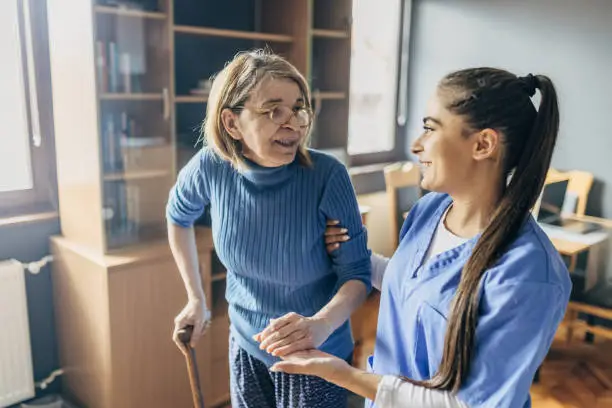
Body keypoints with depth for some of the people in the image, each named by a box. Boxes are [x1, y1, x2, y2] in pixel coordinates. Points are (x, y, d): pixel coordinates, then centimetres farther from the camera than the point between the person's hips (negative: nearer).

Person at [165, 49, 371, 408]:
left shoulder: (327, 176, -24)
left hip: (317, 358, -2)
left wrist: (320, 325, -36)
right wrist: (196, 299, 5)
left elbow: (357, 273, -17)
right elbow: (178, 217, 5)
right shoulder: (211, 168, -16)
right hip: (246, 349, 3)